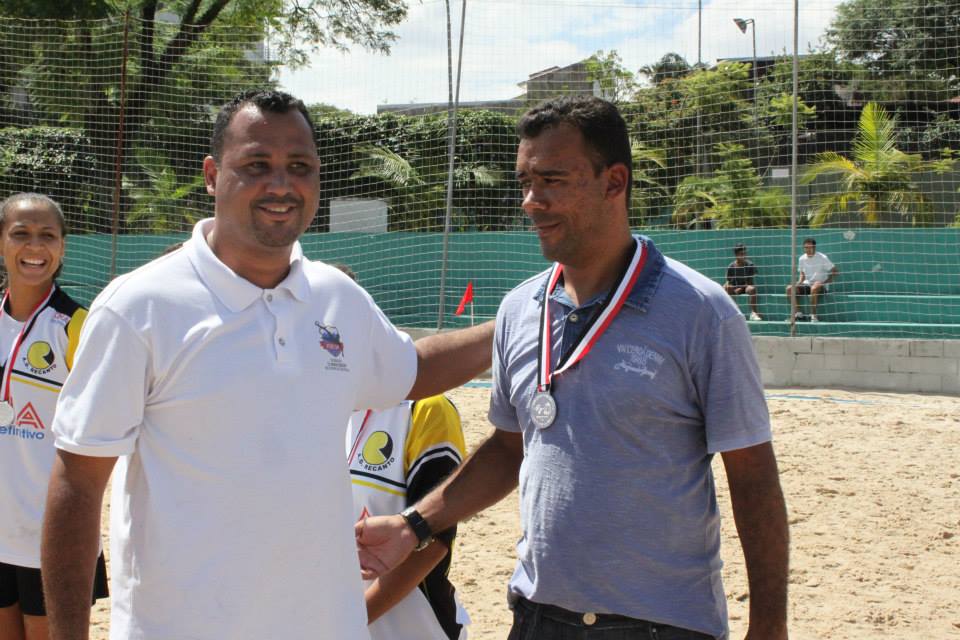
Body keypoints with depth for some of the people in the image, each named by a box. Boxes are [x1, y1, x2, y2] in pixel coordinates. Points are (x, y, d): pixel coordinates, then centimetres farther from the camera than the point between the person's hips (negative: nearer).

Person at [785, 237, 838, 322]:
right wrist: (799, 282, -3)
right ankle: (798, 313, -17)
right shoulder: (802, 259, 5)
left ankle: (813, 316, -33)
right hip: (807, 284, 6)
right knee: (790, 288, -17)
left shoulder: (822, 258, -11)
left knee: (814, 288, -41)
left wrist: (825, 282, -17)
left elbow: (835, 271, -9)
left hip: (821, 285, -6)